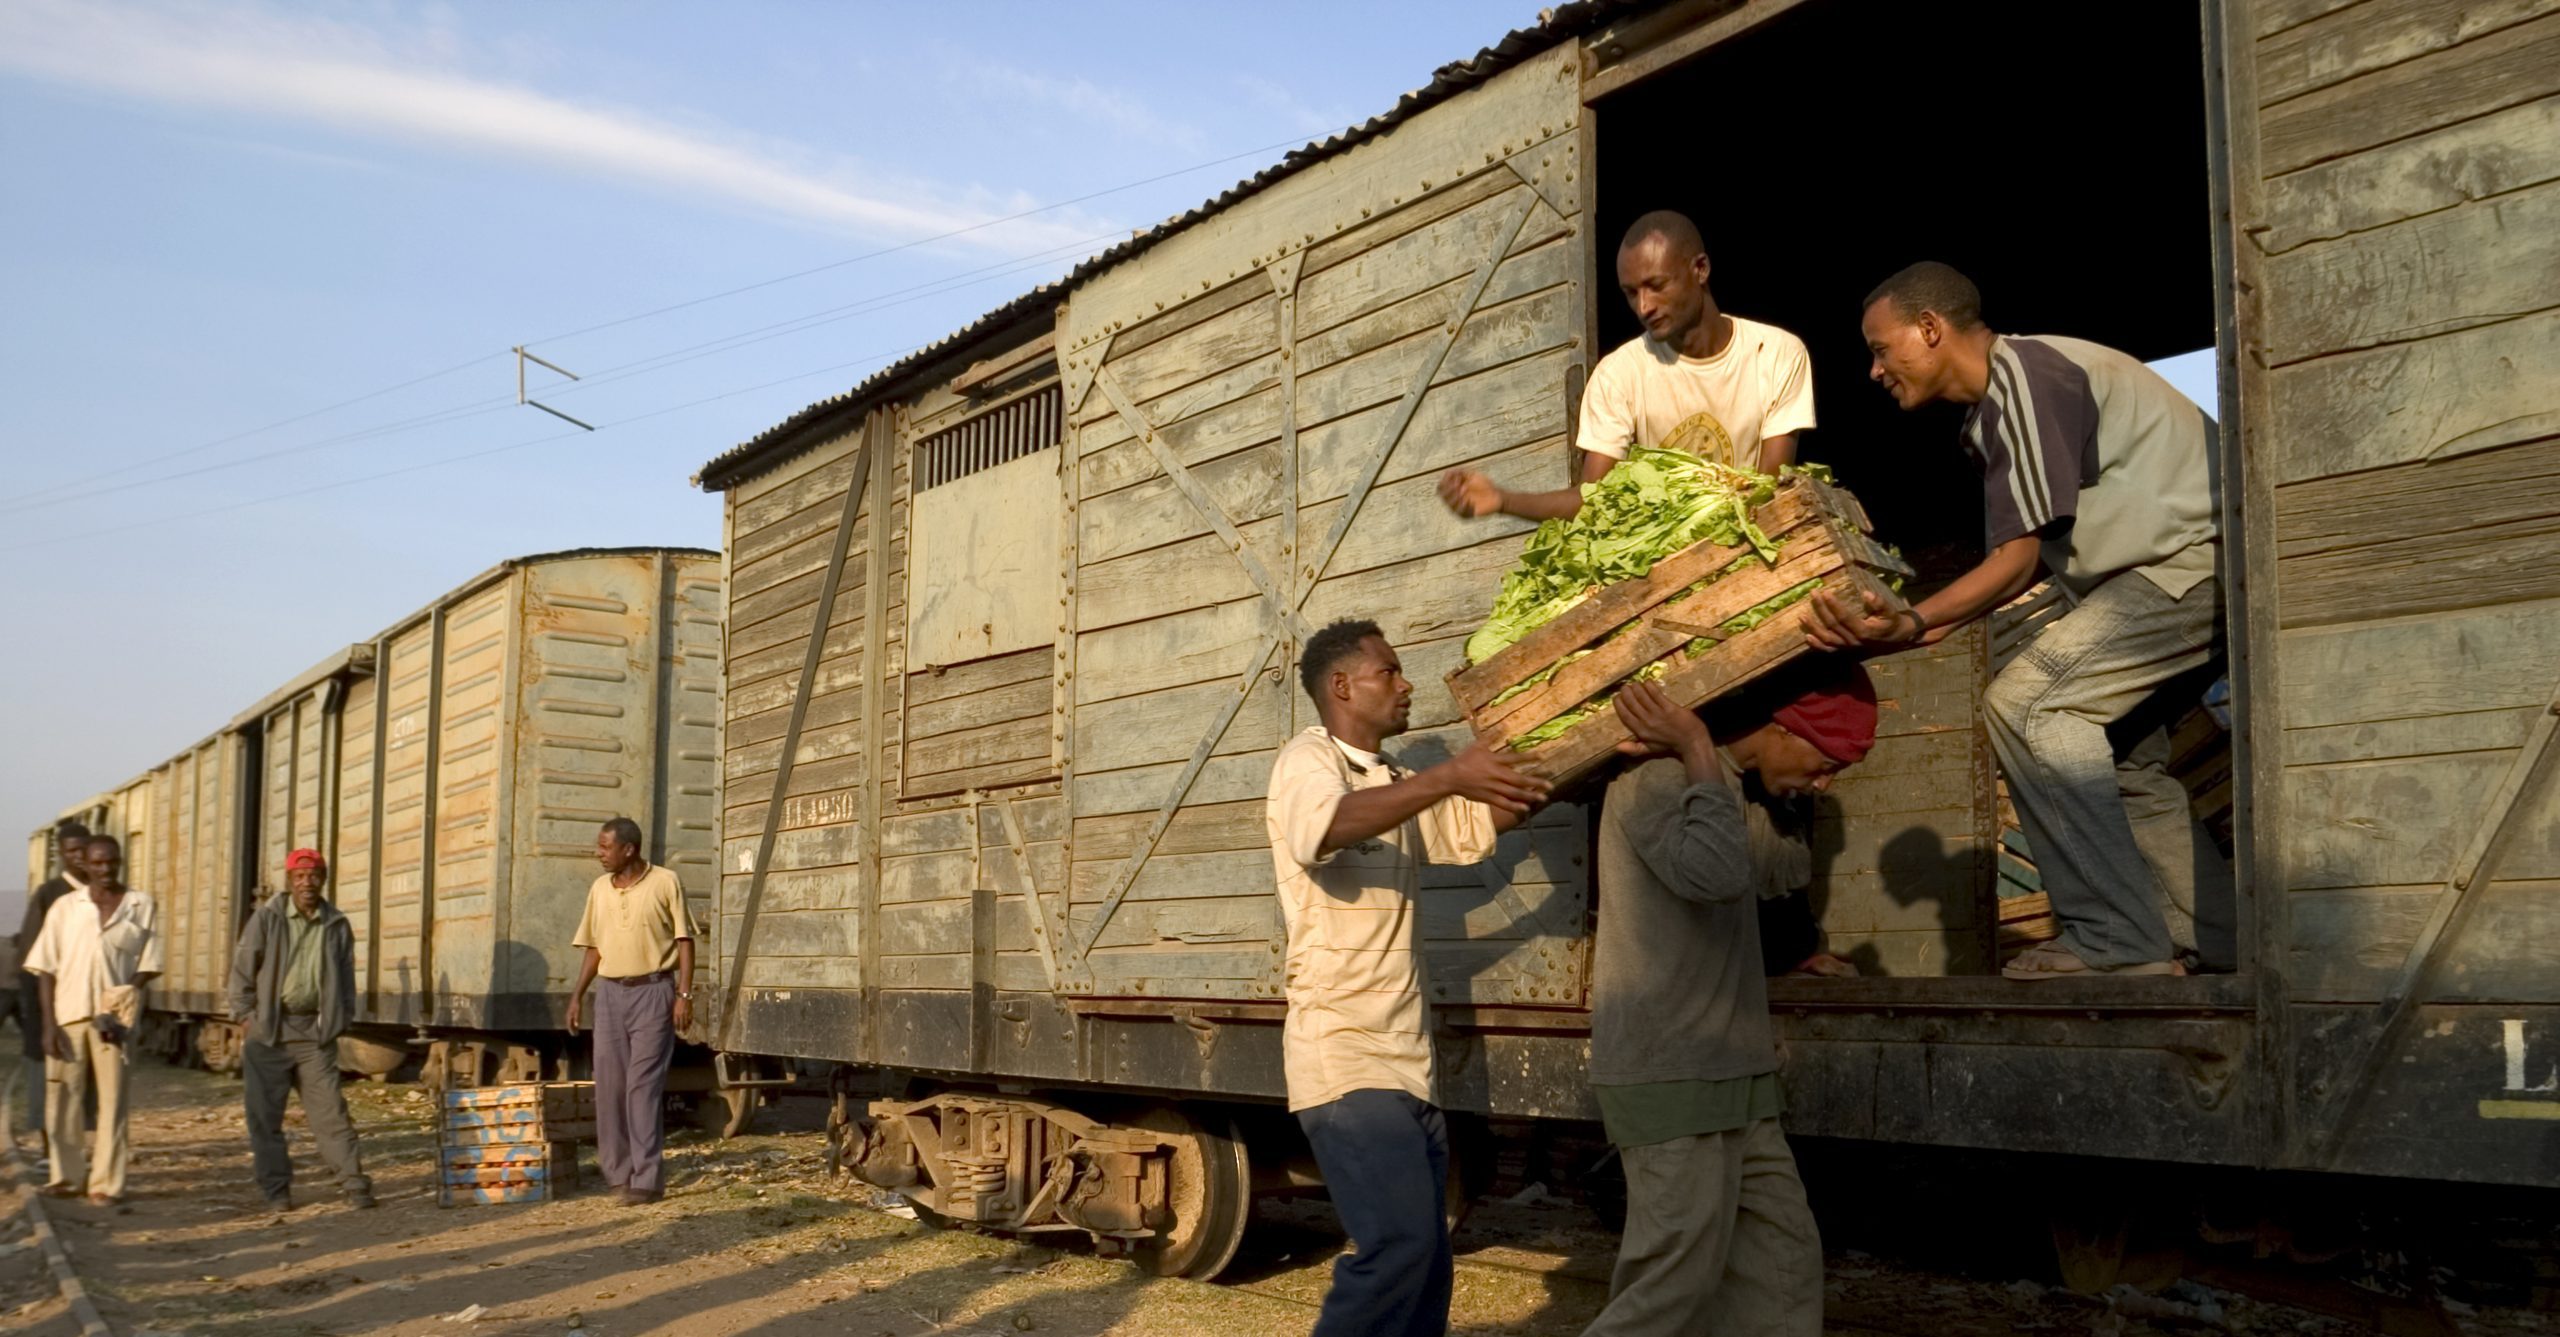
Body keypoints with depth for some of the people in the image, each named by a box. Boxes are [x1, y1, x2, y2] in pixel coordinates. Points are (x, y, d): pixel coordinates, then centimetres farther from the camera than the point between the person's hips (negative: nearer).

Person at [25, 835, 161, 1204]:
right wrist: (49, 1023, -2)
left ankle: (106, 1183, 2)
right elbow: (45, 969, 6)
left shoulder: (142, 906, 7)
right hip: (69, 1014, 2)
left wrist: (124, 998, -11)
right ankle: (69, 1175, 18)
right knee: (62, 1098, 5)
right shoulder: (65, 907, 9)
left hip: (115, 1017, -1)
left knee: (112, 1098, -2)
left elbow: (148, 965, 5)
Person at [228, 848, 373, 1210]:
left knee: (329, 1109, -2)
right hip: (268, 1031, -1)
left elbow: (345, 977, 12)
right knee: (265, 1115, 3)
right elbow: (242, 968, 1)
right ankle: (277, 1188, 13)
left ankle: (353, 1181, 0)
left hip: (315, 1032, 1)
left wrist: (340, 1020, 5)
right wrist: (245, 1014, -4)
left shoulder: (337, 926, 6)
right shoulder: (266, 919, -1)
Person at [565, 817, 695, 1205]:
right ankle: (618, 1171, 16)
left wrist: (684, 994, -12)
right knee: (609, 1084, 5)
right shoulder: (599, 889, 10)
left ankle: (647, 1178, -5)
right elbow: (594, 948, 16)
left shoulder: (665, 882, -5)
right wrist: (577, 995, 9)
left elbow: (684, 941, -5)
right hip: (611, 994, 5)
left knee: (644, 1085, -8)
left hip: (653, 992, -5)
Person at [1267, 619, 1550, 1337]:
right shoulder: (1308, 759, -6)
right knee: (1400, 1243, -19)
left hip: (1406, 1060, 9)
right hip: (1344, 1054, -9)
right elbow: (1319, 830, -28)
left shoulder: (1396, 783, 20)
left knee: (1424, 1256, 9)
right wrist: (1448, 776, -32)